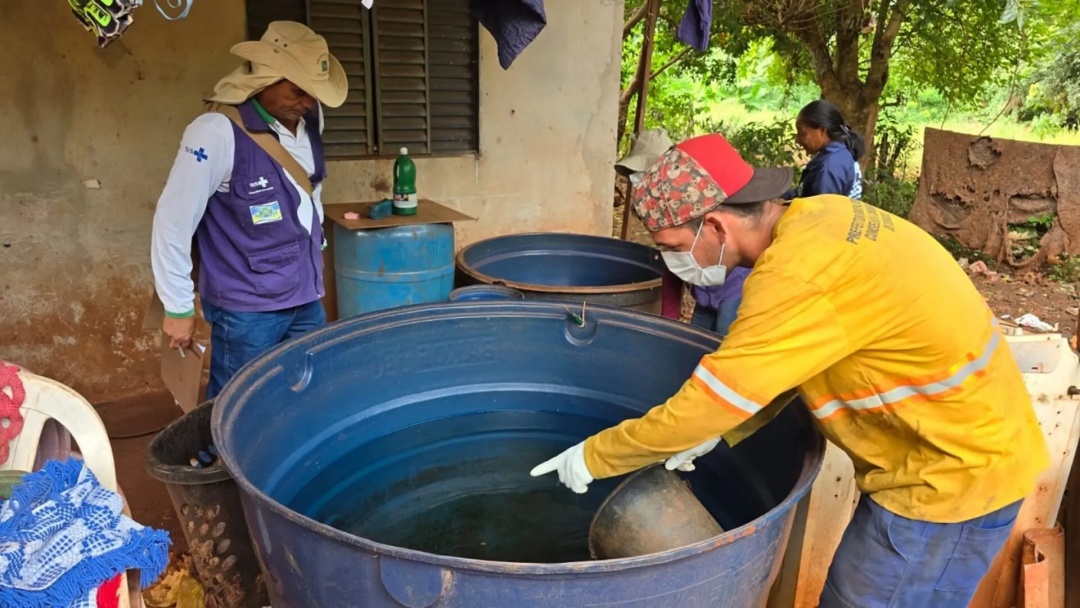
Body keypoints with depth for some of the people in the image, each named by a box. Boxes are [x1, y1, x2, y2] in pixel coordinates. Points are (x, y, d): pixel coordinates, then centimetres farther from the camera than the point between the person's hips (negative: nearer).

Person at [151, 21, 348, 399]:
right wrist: (178, 309, -9)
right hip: (245, 310, -6)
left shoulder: (309, 121, 1)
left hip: (306, 300, 6)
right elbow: (172, 223, -14)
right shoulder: (217, 133, -19)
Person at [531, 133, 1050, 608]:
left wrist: (594, 456, -11)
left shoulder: (798, 278, -30)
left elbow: (704, 403, -24)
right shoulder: (819, 218, -2)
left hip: (954, 470, -8)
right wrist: (714, 432, 0)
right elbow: (773, 367, 7)